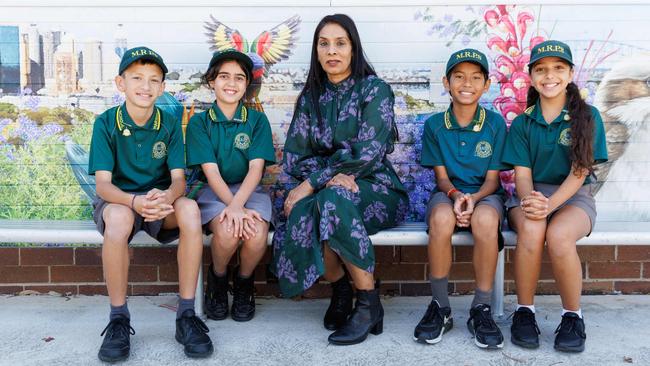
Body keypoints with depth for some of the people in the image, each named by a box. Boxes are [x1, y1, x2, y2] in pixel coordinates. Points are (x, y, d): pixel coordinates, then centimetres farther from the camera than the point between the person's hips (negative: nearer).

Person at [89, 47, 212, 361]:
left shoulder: (170, 124, -2)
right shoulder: (105, 123, -7)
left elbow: (179, 178, -9)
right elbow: (103, 184, -15)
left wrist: (167, 196, -35)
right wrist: (135, 201, -38)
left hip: (160, 204, 2)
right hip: (118, 200, -1)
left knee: (190, 209, -33)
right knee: (119, 217, -38)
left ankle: (186, 316, -25)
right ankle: (118, 319, -22)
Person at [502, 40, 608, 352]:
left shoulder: (587, 116, 1)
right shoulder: (522, 123, 8)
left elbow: (579, 172, -7)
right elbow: (522, 173, 1)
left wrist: (550, 204, -24)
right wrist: (529, 199, -23)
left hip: (573, 196, -1)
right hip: (530, 195, 1)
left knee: (558, 235, -35)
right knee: (531, 229, -35)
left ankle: (573, 316, -12)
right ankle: (524, 312, -16)